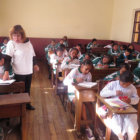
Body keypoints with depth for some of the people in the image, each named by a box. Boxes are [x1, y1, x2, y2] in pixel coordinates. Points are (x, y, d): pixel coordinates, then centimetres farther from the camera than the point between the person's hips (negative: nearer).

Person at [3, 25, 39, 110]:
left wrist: (35, 64, 12)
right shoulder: (11, 43, -13)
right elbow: (7, 58, -20)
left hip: (29, 71, 5)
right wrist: (7, 71, -30)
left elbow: (33, 54, 14)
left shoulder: (28, 41, 1)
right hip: (19, 72, -4)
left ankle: (27, 104, 35)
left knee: (27, 89, 17)